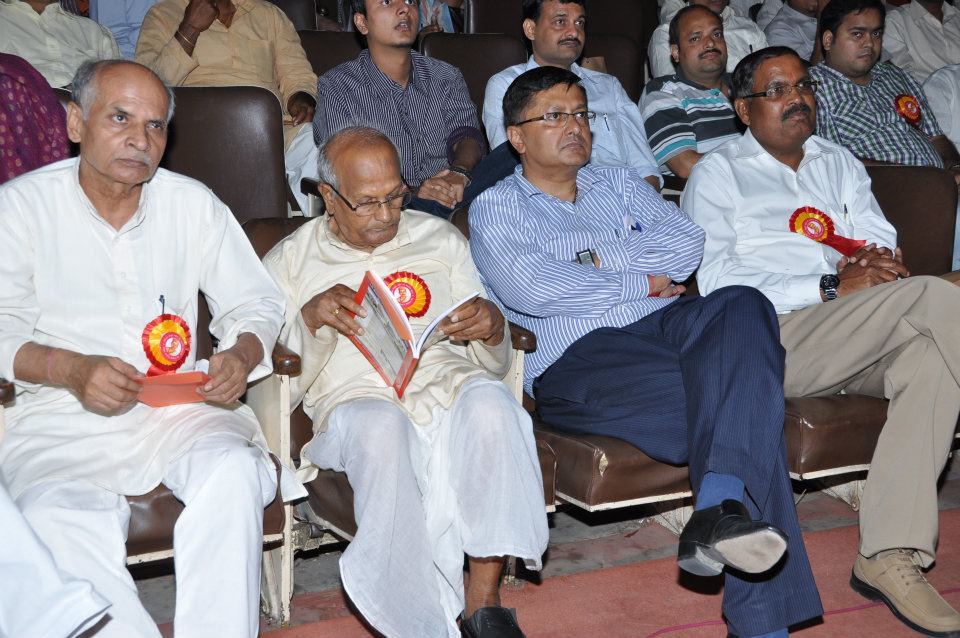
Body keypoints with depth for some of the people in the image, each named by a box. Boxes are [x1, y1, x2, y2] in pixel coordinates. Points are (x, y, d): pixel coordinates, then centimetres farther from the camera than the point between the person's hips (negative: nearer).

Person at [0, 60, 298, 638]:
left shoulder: (195, 205, 12)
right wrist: (70, 369, -20)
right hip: (60, 417, -1)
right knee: (57, 516, -33)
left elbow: (255, 302, 14)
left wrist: (243, 354, -9)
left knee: (235, 471, -30)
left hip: (178, 407, 2)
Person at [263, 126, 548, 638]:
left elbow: (494, 364, 19)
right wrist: (311, 316, -9)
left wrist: (491, 327, -5)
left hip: (446, 383, 2)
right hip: (355, 399, -2)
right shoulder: (290, 261, 15)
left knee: (489, 400, -34)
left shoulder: (440, 239, 20)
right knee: (381, 427, -38)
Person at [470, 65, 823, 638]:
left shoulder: (621, 184, 29)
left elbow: (687, 243, 9)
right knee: (747, 413, -30)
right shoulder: (496, 209, 14)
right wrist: (642, 281, -1)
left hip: (666, 325, 5)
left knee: (742, 306, -33)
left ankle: (719, 506, -47)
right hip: (576, 356, -4)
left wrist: (595, 256, -2)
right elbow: (531, 288, -8)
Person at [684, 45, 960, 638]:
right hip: (771, 340, -5)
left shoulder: (839, 162, 28)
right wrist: (831, 288, -16)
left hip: (855, 345, 5)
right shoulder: (718, 173, 9)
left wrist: (882, 261, -8)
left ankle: (890, 554, -31)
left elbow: (884, 242, 19)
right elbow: (717, 283, -7)